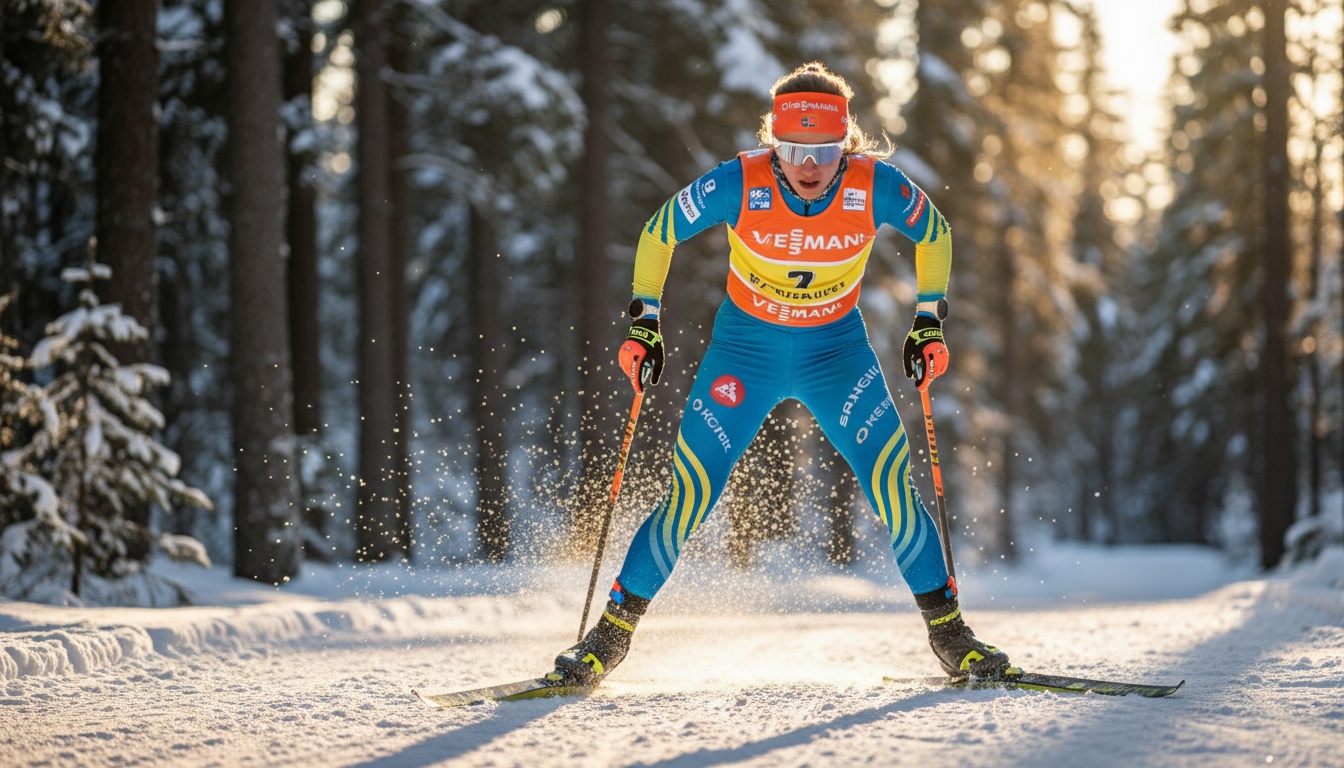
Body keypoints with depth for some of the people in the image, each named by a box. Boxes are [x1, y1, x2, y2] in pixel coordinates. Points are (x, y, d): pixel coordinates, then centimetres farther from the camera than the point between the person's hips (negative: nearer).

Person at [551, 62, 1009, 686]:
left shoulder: (876, 185, -22)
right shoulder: (738, 185, -25)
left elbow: (934, 234, 0)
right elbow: (659, 233, -7)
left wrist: (929, 323, -4)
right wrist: (644, 324, -10)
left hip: (837, 348, 1)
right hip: (745, 346, -1)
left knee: (893, 486, -13)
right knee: (690, 494, -9)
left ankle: (948, 631, 3)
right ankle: (612, 633, 6)